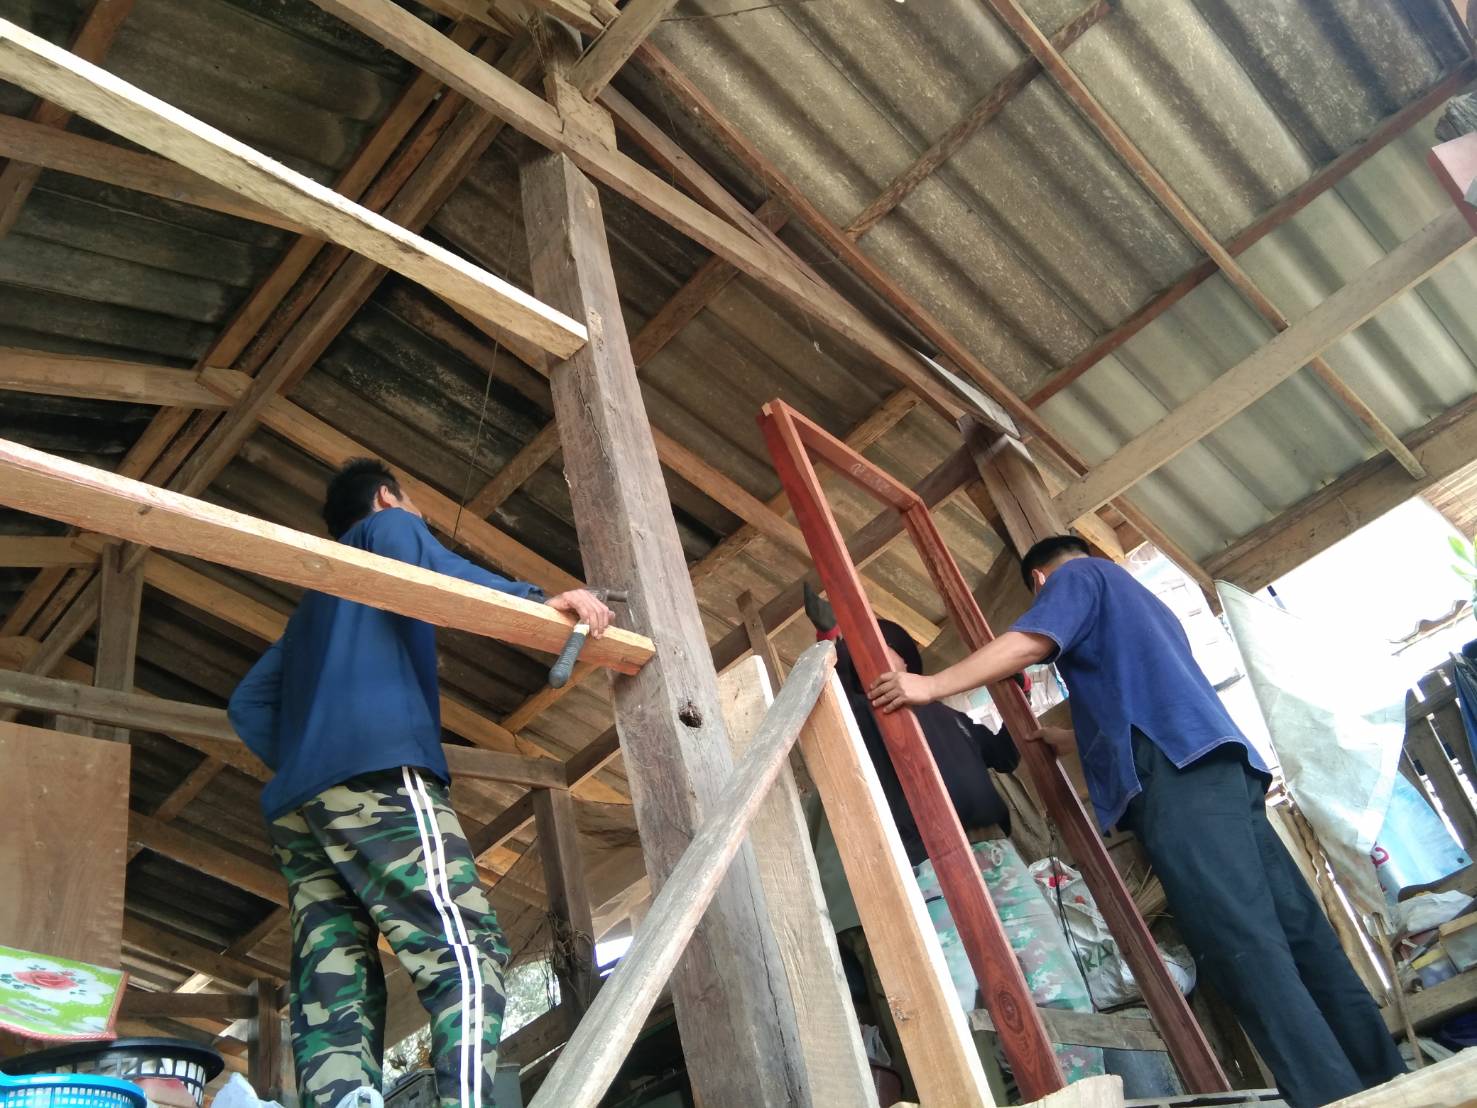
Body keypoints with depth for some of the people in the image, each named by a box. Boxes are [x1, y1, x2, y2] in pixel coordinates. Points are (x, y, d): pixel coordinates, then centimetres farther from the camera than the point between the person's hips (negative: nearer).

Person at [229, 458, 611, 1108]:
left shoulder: (316, 605, 39)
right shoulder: (387, 526, 19)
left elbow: (249, 703, 31)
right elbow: (419, 568, -7)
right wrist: (538, 600, -17)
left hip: (296, 805, 8)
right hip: (377, 769, -8)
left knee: (333, 1001, -4)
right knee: (467, 956, -18)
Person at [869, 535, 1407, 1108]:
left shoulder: (1075, 576, 13)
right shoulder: (1140, 600, 39)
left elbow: (1028, 643, -8)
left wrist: (932, 686, -12)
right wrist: (1068, 740, 50)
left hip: (1176, 769, -9)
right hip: (1218, 759, 9)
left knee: (1242, 944, -17)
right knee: (1298, 932, 6)